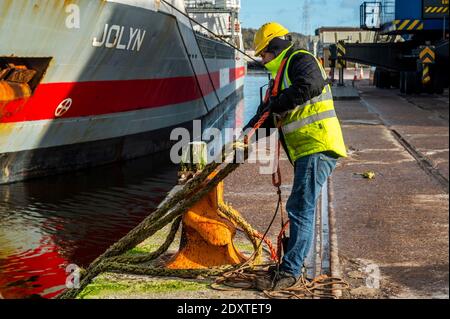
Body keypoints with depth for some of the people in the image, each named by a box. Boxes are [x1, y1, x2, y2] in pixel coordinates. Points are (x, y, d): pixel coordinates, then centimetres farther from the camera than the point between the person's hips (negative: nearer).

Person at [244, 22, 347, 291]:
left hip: (318, 147, -11)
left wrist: (277, 103, -16)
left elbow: (312, 85, -26)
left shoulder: (300, 60, -3)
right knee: (300, 208, 15)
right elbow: (269, 114, 23)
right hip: (306, 151, 11)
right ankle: (294, 263, 24)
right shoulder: (283, 74, 27)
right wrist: (250, 132, 5)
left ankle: (290, 271, -13)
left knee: (300, 208, -13)